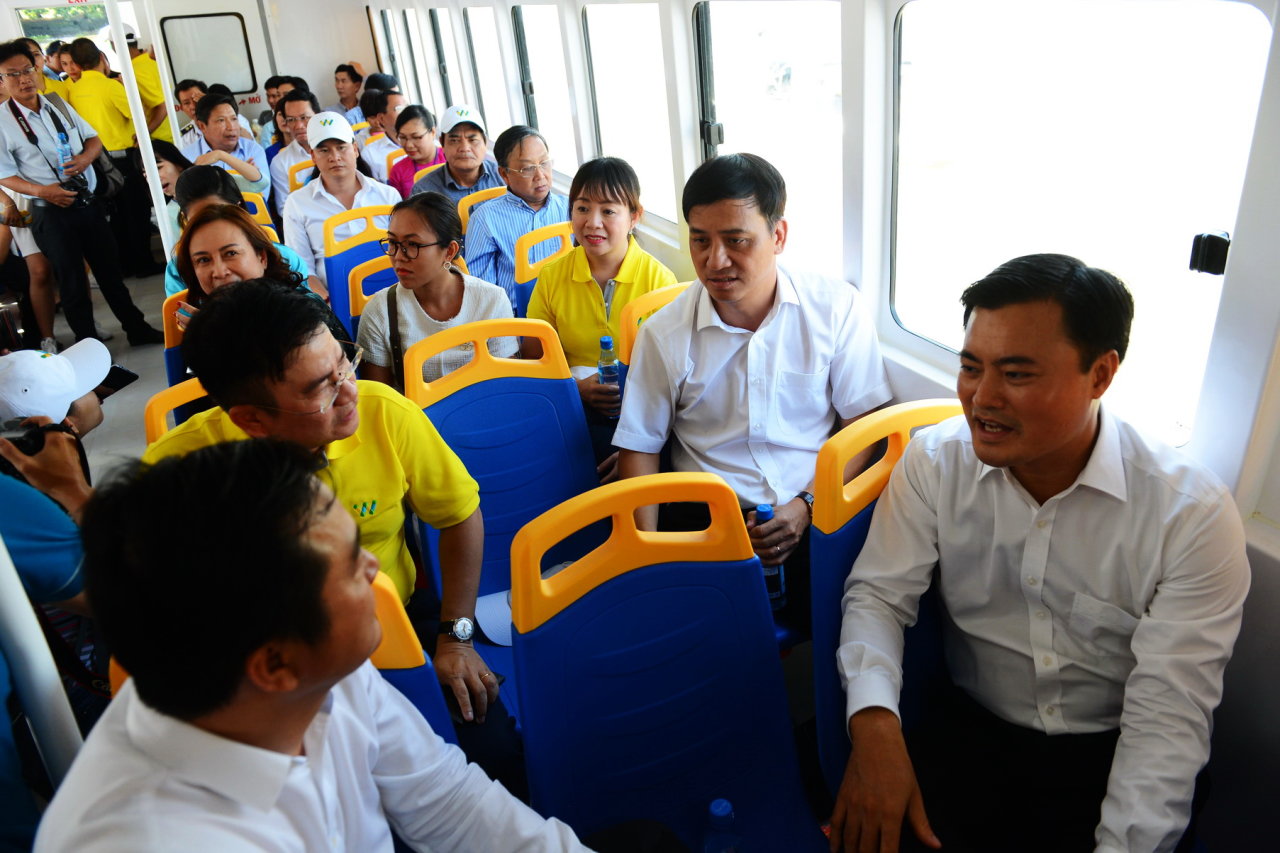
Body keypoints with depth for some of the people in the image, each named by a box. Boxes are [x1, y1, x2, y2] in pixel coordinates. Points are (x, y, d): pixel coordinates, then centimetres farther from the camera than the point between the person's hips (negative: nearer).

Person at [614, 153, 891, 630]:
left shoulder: (836, 309, 1)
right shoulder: (663, 335, 2)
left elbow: (862, 425, 5)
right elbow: (640, 447, 6)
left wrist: (808, 505, -9)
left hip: (818, 514, 1)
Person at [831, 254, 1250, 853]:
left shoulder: (1195, 514, -16)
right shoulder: (933, 461, -9)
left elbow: (1166, 714, -16)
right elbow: (879, 594, -7)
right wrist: (874, 724, -25)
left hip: (1112, 753, 0)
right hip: (971, 730, 0)